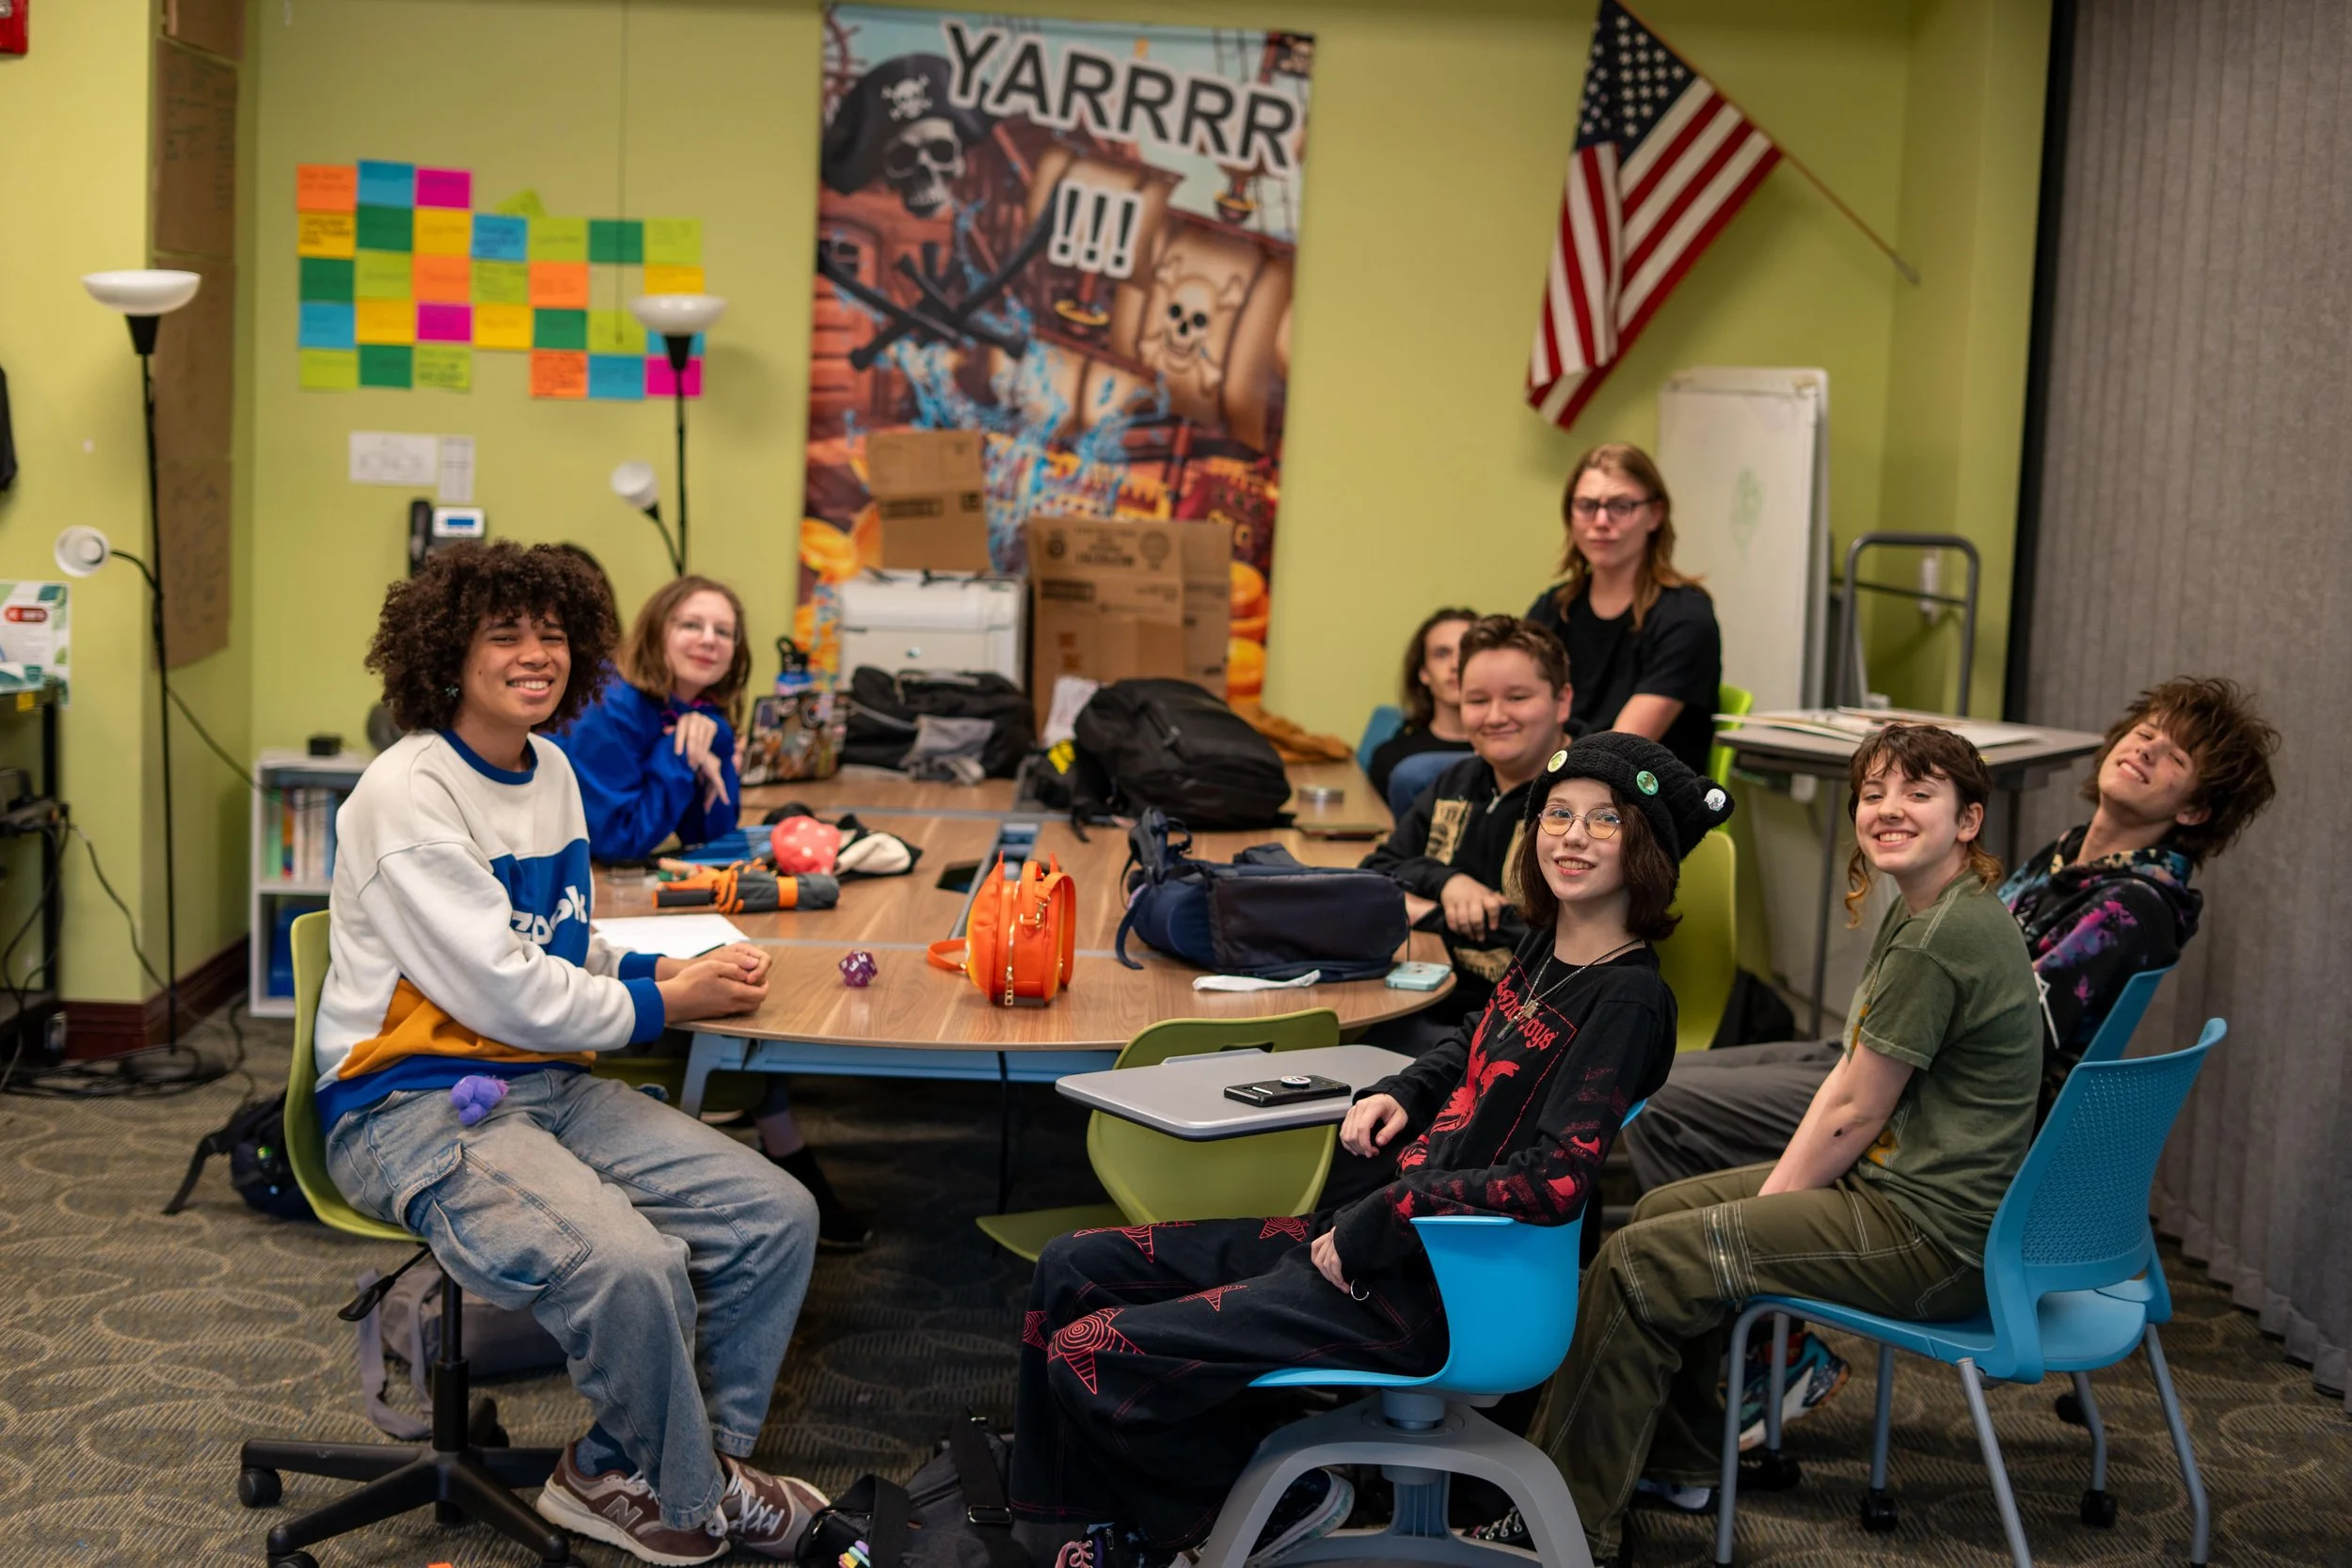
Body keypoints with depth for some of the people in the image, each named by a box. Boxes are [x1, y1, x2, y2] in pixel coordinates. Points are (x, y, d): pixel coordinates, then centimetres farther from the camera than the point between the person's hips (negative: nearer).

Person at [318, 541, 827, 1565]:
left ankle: (619, 1475, 9)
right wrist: (667, 1004, -8)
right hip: (414, 1106, -9)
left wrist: (668, 968, -1)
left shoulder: (550, 770, 12)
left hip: (547, 1083, 9)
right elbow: (504, 993, -18)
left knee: (776, 1215, -4)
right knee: (630, 1264, -32)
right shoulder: (408, 796, -15)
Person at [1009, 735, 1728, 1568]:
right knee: (1071, 1268, 9)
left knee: (1091, 1355, -15)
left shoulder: (1627, 999, -16)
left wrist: (1368, 1230, -21)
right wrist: (1399, 1092, 9)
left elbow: (1554, 1181, -26)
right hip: (1358, 1234, 9)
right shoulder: (1546, 948, 9)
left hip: (1431, 1289, -9)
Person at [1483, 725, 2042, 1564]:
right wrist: (1770, 1195, 4)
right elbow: (1846, 1078, 11)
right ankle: (1678, 1463, 31)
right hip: (1899, 1188, 10)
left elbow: (1855, 1115, -17)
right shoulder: (1917, 912, 11)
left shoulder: (1941, 938, -22)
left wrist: (1770, 1204, -5)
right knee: (1667, 1210, 19)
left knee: (1638, 1266, -11)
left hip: (1929, 1238, -10)